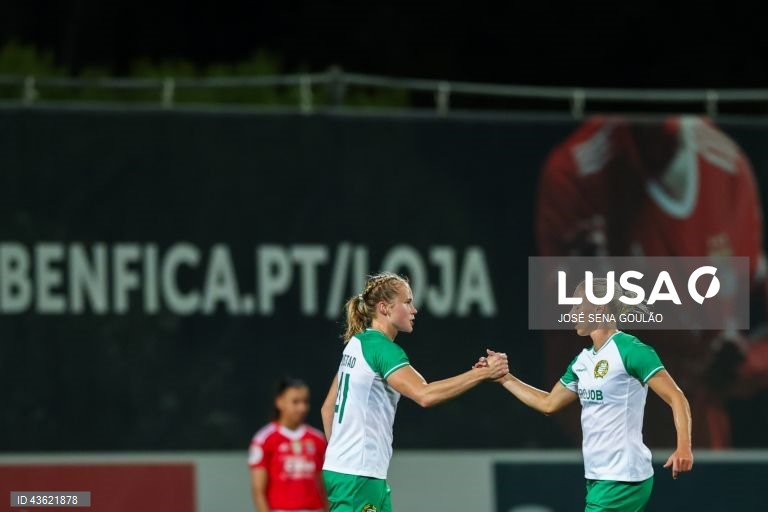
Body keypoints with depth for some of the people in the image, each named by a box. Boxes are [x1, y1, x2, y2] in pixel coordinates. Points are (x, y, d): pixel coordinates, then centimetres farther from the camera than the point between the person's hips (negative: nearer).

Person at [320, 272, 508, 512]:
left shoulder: (356, 344, 13)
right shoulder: (383, 349, -15)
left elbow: (328, 407, 19)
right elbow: (425, 395, -30)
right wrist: (484, 372, -27)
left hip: (341, 466, 10)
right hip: (359, 474, -10)